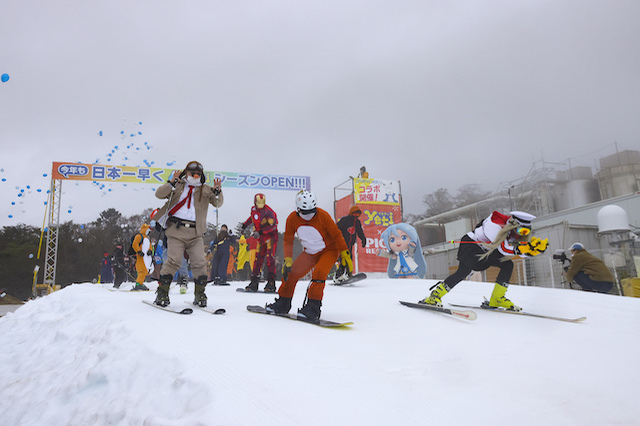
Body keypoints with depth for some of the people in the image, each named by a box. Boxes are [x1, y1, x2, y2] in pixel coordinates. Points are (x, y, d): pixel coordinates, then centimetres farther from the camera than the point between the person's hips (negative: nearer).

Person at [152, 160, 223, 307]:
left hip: (196, 232, 2)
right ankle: (162, 292, 2)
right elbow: (159, 194, 3)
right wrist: (171, 184, -13)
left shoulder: (205, 190, 17)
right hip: (176, 230, -1)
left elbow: (217, 203, 5)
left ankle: (200, 295, 8)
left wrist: (217, 192, -15)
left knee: (200, 263, -4)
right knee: (173, 261, -11)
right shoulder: (178, 186, 15)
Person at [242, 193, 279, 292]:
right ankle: (254, 282, 10)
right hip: (261, 238, 6)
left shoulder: (268, 212, -18)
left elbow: (273, 225, -28)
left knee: (270, 257, -16)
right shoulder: (253, 209, 4)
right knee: (257, 259, 4)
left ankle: (271, 282, -17)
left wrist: (261, 231, -34)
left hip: (271, 236, -6)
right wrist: (245, 225, 28)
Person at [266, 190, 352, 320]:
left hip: (329, 251, -4)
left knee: (318, 272, -29)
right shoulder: (292, 219, -13)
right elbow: (288, 241, -2)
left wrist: (345, 254, -15)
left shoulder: (322, 215, -24)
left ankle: (313, 307, -21)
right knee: (290, 273, -3)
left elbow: (336, 235, -15)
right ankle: (283, 303, 17)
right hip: (309, 253, 4)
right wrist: (288, 260, -11)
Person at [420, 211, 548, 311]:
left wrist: (537, 248, -21)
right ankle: (434, 296, -25)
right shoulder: (497, 223, -29)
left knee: (508, 264, -7)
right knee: (464, 271, -27)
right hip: (471, 244, -8)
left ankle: (496, 299, 0)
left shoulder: (517, 230, -5)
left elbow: (526, 252, -3)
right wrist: (519, 248, -44)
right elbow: (502, 249, -34)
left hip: (486, 251, 8)